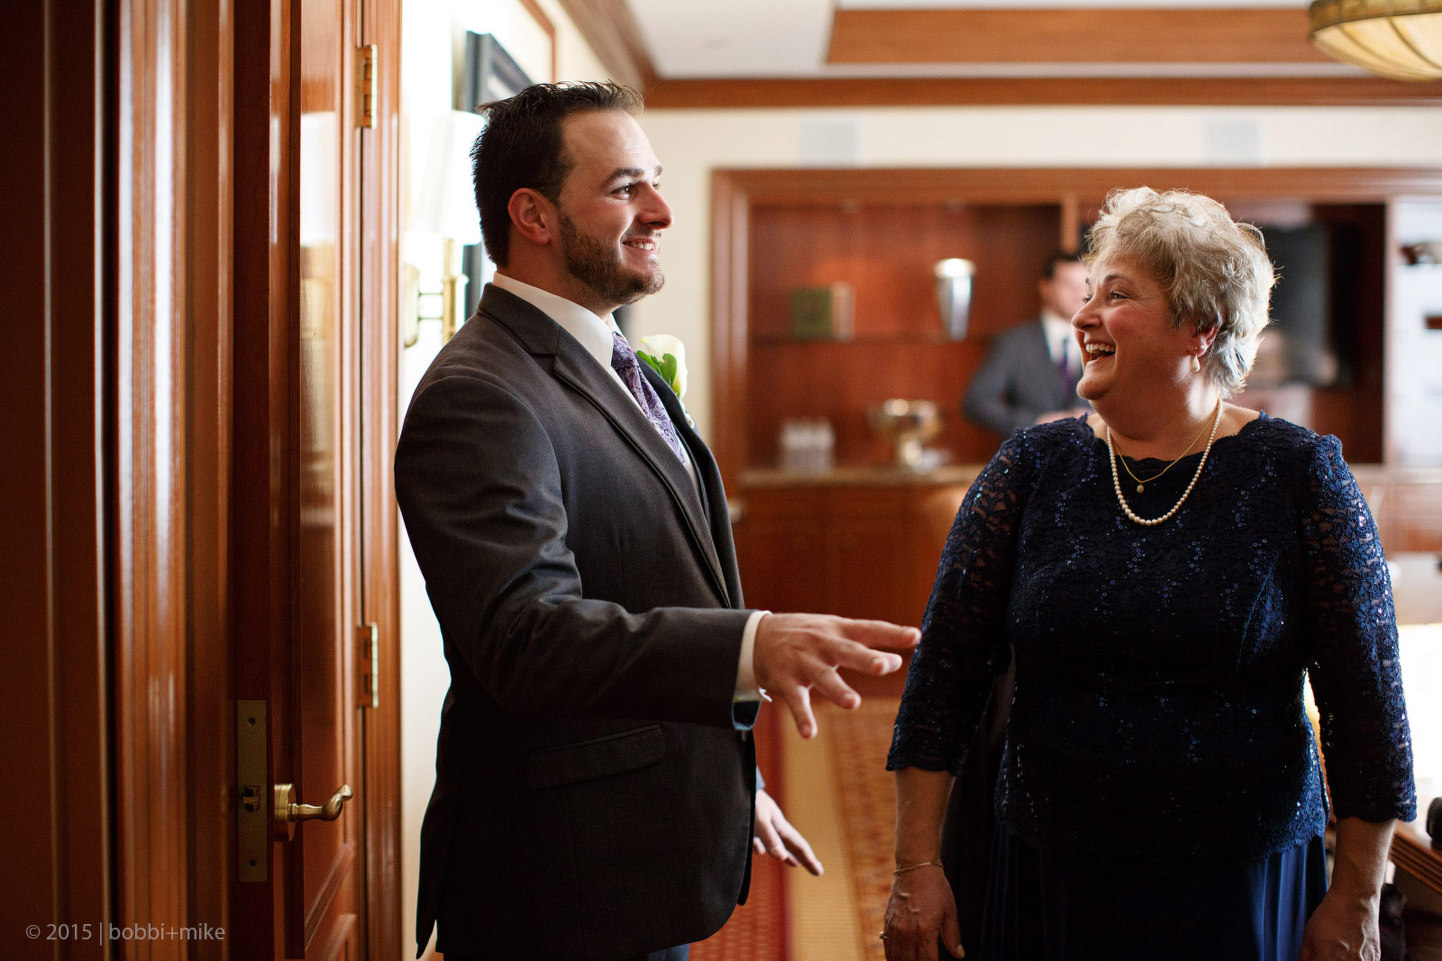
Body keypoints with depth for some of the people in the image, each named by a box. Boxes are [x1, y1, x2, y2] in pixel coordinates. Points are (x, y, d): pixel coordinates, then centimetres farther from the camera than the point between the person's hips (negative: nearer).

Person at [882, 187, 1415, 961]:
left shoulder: (1299, 476, -6)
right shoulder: (1032, 468, 0)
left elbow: (1365, 699, -3)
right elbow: (946, 668, 0)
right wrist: (916, 868, -4)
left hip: (1243, 890, -2)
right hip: (1049, 881, 2)